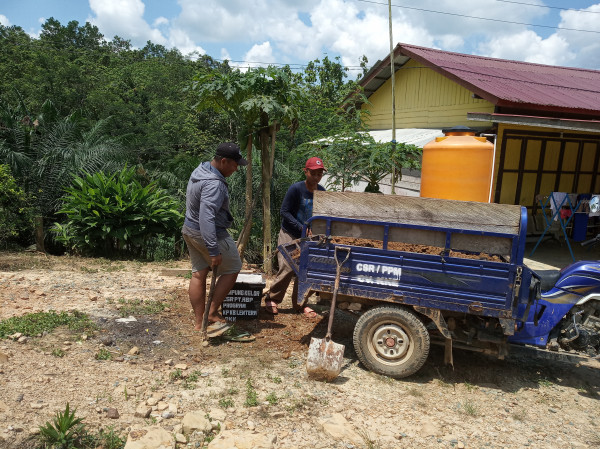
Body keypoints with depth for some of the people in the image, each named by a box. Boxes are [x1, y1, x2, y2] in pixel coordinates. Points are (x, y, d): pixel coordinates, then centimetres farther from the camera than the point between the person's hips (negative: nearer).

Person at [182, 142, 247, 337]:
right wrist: (214, 251, -34)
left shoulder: (200, 170, 5)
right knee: (231, 269, 7)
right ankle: (212, 314, 9)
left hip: (189, 230, 9)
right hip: (208, 234, -9)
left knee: (198, 273, 13)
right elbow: (206, 218, -34)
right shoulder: (214, 184, -27)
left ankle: (199, 322, 21)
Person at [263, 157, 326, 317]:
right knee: (288, 268, -9)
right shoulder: (296, 188, -16)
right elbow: (284, 211, -14)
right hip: (289, 235, -5)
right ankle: (271, 299, 12)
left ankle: (299, 303, 20)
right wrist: (301, 227, -22)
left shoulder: (322, 191, 1)